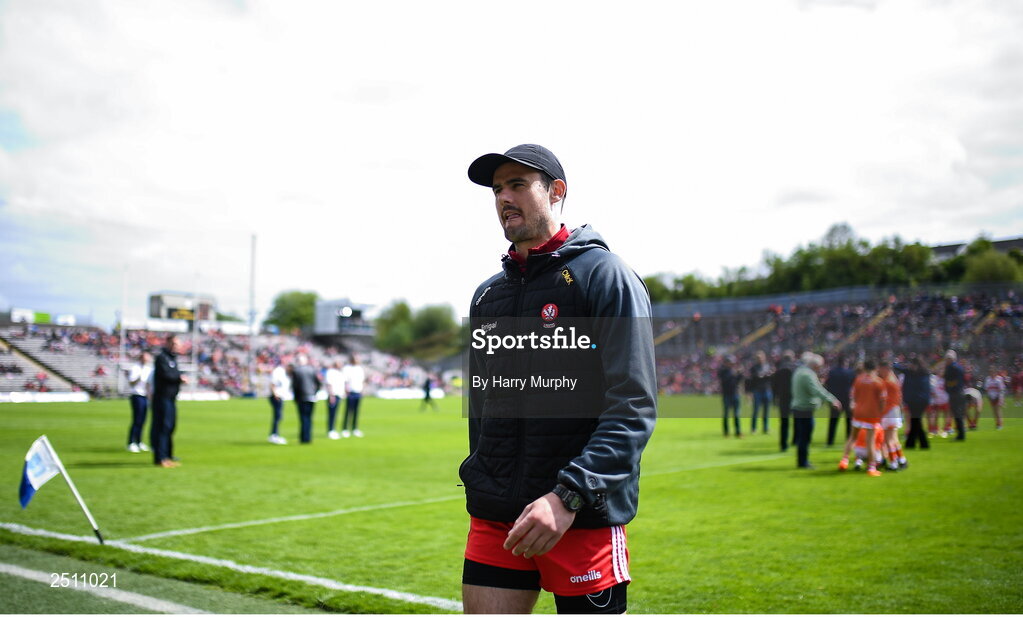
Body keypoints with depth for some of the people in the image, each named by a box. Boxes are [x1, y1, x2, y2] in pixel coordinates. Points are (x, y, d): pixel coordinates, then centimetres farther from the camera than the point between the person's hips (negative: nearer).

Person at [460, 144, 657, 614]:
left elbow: (635, 408, -14)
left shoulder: (604, 275, -5)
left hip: (584, 517, -5)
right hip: (494, 521, 5)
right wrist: (482, 485, 15)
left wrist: (567, 496, -22)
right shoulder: (487, 294, 14)